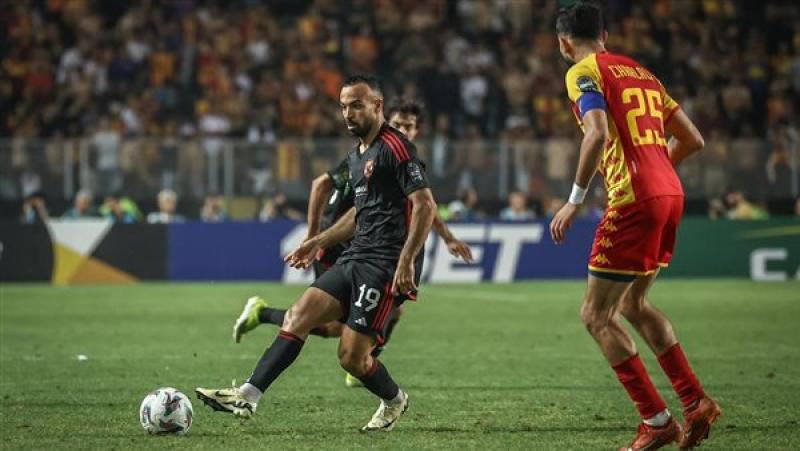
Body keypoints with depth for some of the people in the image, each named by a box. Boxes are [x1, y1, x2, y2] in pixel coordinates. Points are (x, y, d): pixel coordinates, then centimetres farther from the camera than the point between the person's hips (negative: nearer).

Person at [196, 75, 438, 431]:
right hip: (356, 258, 9)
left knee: (352, 356, -8)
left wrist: (407, 260, -23)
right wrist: (319, 242, 24)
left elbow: (425, 205, -17)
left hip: (386, 265, -9)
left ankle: (394, 402, 21)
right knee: (298, 315, -5)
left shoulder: (395, 148, -11)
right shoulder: (356, 156, 18)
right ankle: (248, 396, -11)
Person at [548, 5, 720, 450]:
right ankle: (696, 402, 18)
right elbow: (693, 139, 19)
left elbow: (599, 133, -21)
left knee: (596, 315, 1)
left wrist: (574, 200, -17)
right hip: (670, 194, 8)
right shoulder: (640, 72, 20)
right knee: (634, 304, 23)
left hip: (634, 201, -8)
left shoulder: (584, 72, -3)